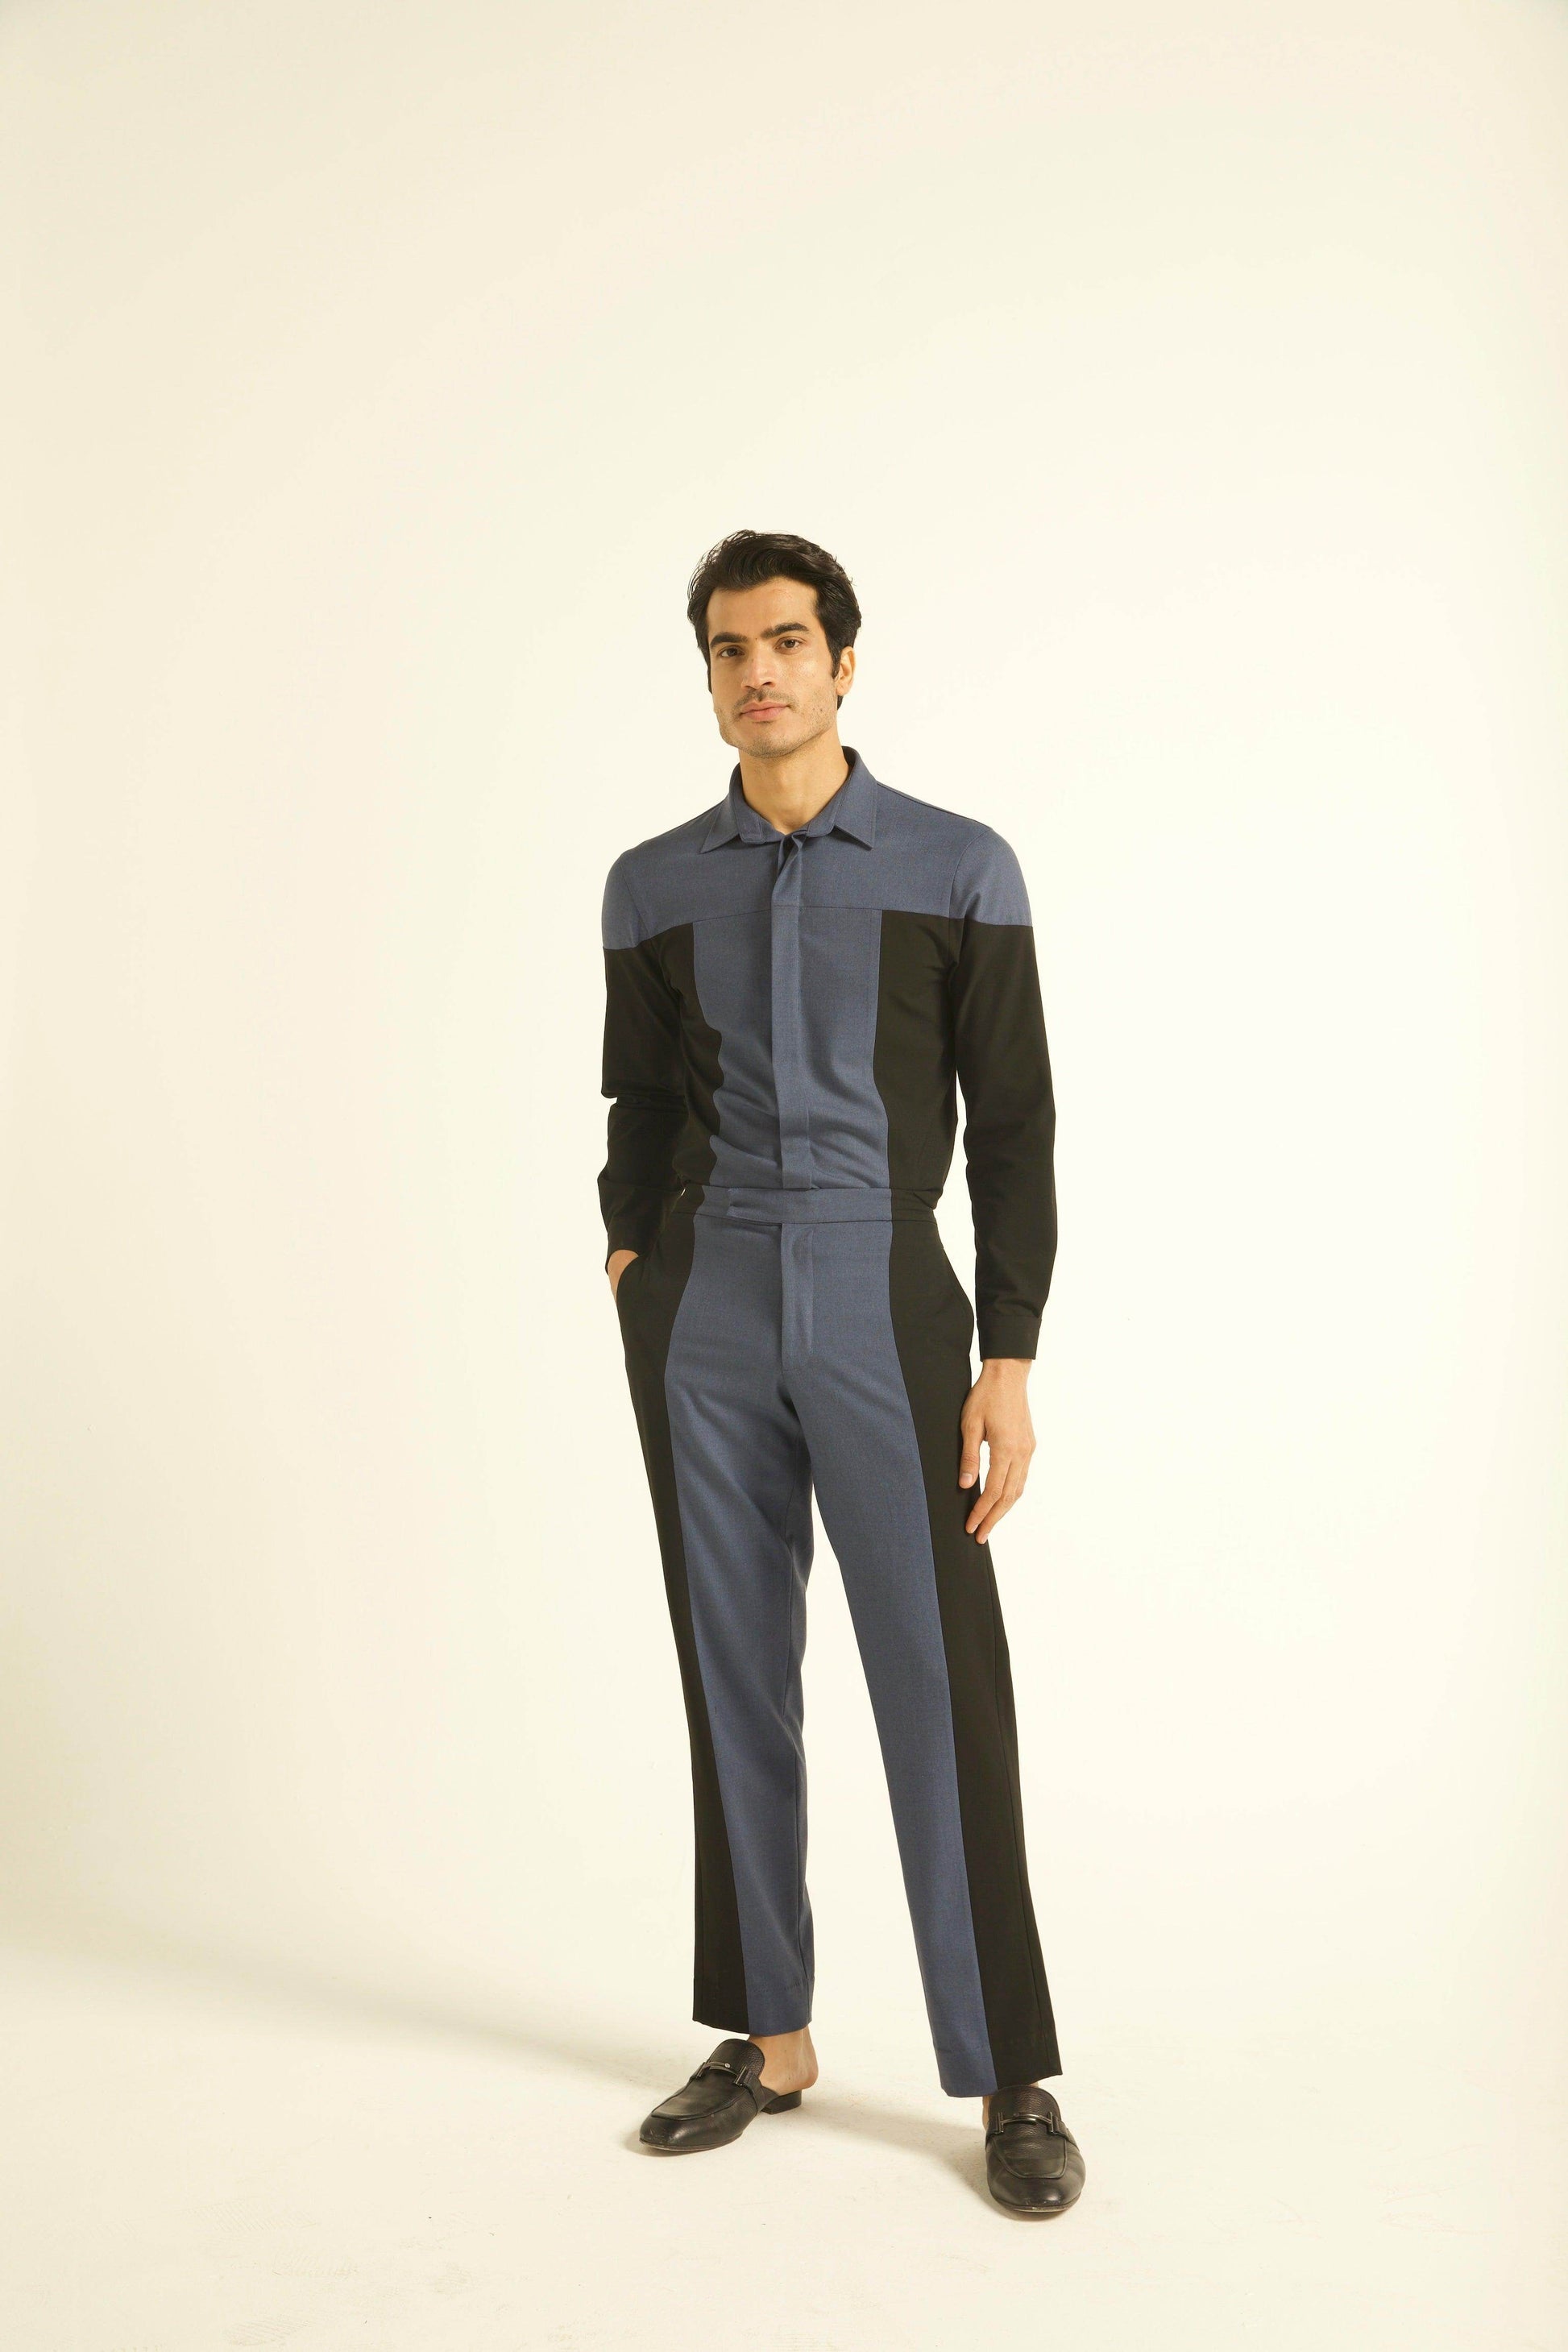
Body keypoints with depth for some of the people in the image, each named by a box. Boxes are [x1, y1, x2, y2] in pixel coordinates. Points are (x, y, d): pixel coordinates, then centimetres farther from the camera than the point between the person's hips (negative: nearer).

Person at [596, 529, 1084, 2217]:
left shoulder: (960, 869, 0)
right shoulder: (652, 887, 9)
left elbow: (1011, 1130, -2)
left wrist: (1009, 1360, -7)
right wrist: (631, 1255, 4)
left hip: (887, 1308, -3)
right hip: (703, 1320, 3)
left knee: (942, 1687, -4)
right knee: (736, 1682, 8)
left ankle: (1009, 2079, 10)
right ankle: (768, 2037, 22)